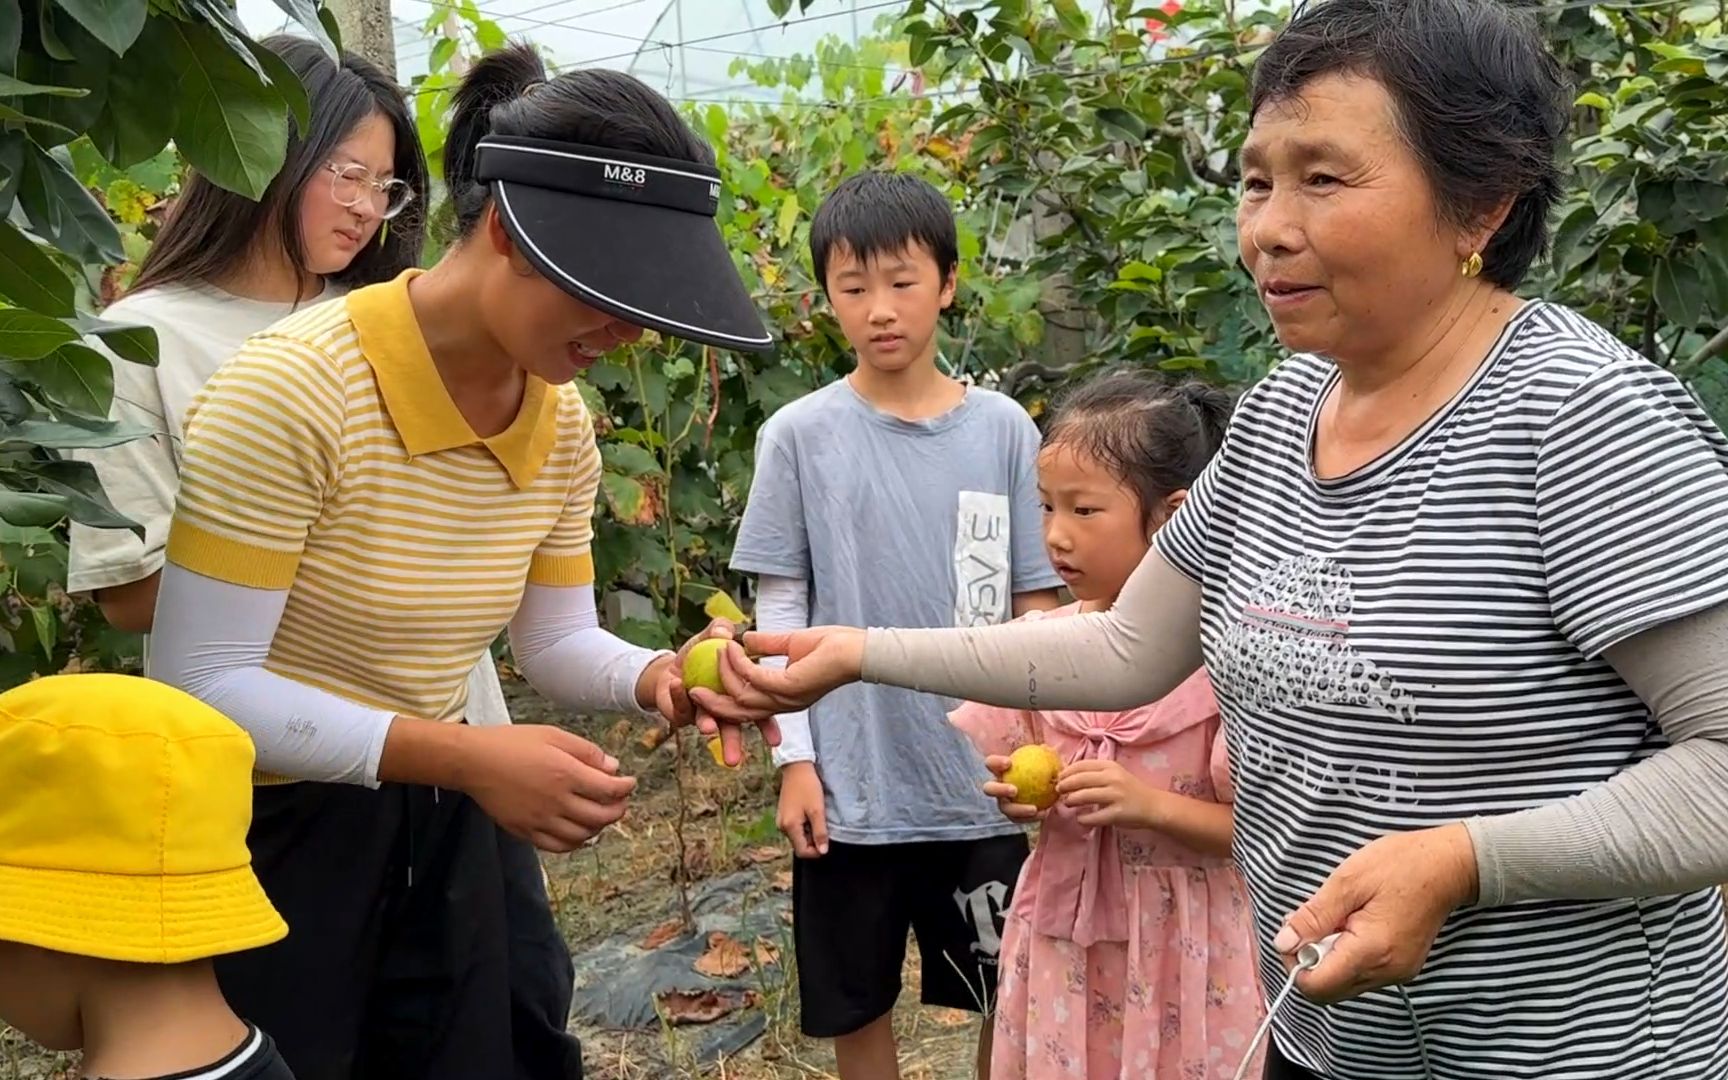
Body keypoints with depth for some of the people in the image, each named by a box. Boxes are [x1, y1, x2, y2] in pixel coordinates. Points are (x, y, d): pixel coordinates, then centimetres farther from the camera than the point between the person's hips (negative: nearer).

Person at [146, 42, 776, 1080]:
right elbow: (200, 684, -23)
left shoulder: (565, 423, -3)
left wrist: (660, 677, -16)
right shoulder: (292, 387, -24)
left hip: (439, 828, 6)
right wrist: (468, 757, -31)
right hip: (267, 831, -6)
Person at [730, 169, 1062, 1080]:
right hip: (851, 784, 0)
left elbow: (1037, 603, 3)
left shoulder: (1003, 430, -2)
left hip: (983, 782, 1)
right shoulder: (800, 435, -4)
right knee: (858, 1005, 14)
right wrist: (796, 758, -5)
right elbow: (780, 609, 0)